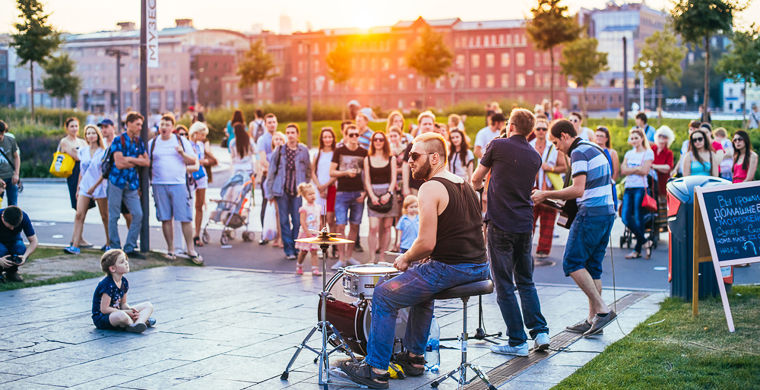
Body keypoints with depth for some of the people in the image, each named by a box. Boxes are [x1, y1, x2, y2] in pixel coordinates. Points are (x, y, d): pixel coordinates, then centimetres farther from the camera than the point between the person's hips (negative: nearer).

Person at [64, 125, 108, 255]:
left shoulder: (103, 152, -2)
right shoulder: (83, 151, 10)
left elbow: (104, 172, -6)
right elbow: (81, 171, 17)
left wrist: (94, 186, -14)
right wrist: (78, 188, 16)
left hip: (99, 187, -3)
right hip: (84, 188, 3)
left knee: (105, 216, 5)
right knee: (79, 215, -10)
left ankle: (109, 243, 20)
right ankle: (75, 246, -14)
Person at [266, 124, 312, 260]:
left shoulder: (304, 150, 6)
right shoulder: (279, 150, 5)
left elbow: (309, 171, 12)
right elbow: (272, 171, 8)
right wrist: (270, 192, 5)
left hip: (297, 191, 0)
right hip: (282, 190, 0)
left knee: (297, 220, 0)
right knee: (284, 220, 0)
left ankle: (296, 248, 11)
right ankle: (288, 250, 7)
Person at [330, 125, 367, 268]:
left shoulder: (364, 152, 6)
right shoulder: (339, 151, 3)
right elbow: (332, 172, 2)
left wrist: (364, 192, -3)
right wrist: (346, 172, -14)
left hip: (358, 194, 2)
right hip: (342, 193, -2)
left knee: (355, 225, 5)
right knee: (341, 225, -6)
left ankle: (349, 256, 16)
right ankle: (341, 258, -1)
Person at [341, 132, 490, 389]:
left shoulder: (431, 188, -13)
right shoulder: (464, 185, 15)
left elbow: (427, 243, -19)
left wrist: (406, 259, 0)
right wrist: (416, 257, 23)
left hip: (450, 269, -9)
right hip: (479, 268, 9)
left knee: (384, 295, 4)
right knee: (421, 286, 35)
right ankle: (414, 358, 39)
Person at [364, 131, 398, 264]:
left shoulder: (391, 158, 9)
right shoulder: (368, 159, 9)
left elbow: (393, 179, 4)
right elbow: (367, 180, 5)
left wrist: (388, 194, -12)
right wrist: (372, 196, -9)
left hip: (388, 194, 1)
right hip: (373, 194, -1)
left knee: (386, 227, 2)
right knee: (373, 227, -12)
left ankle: (382, 257, 9)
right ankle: (372, 258, -10)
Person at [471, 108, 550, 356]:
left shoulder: (498, 146, -5)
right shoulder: (535, 157, 9)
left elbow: (475, 180, 5)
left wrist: (479, 186, 27)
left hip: (500, 224, -5)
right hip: (525, 224, 5)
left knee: (504, 284, 1)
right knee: (526, 282, 17)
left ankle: (518, 342, 1)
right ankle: (540, 331, 11)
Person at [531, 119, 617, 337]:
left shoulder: (579, 152, -10)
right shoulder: (595, 149, 20)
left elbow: (578, 190, -20)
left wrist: (546, 195, -15)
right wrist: (566, 200, 26)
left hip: (591, 213, -10)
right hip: (607, 211, 10)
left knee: (572, 263, -6)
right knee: (592, 266, 11)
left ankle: (602, 309, -10)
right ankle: (593, 320, 11)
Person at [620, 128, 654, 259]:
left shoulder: (648, 153, 1)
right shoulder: (629, 154, 16)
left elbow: (644, 171, -9)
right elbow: (623, 171, 4)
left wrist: (630, 169, -4)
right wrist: (637, 168, -7)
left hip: (640, 188, -5)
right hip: (628, 188, 5)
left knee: (638, 219, -4)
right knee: (626, 218, -3)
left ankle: (637, 250, 5)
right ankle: (644, 241, 14)